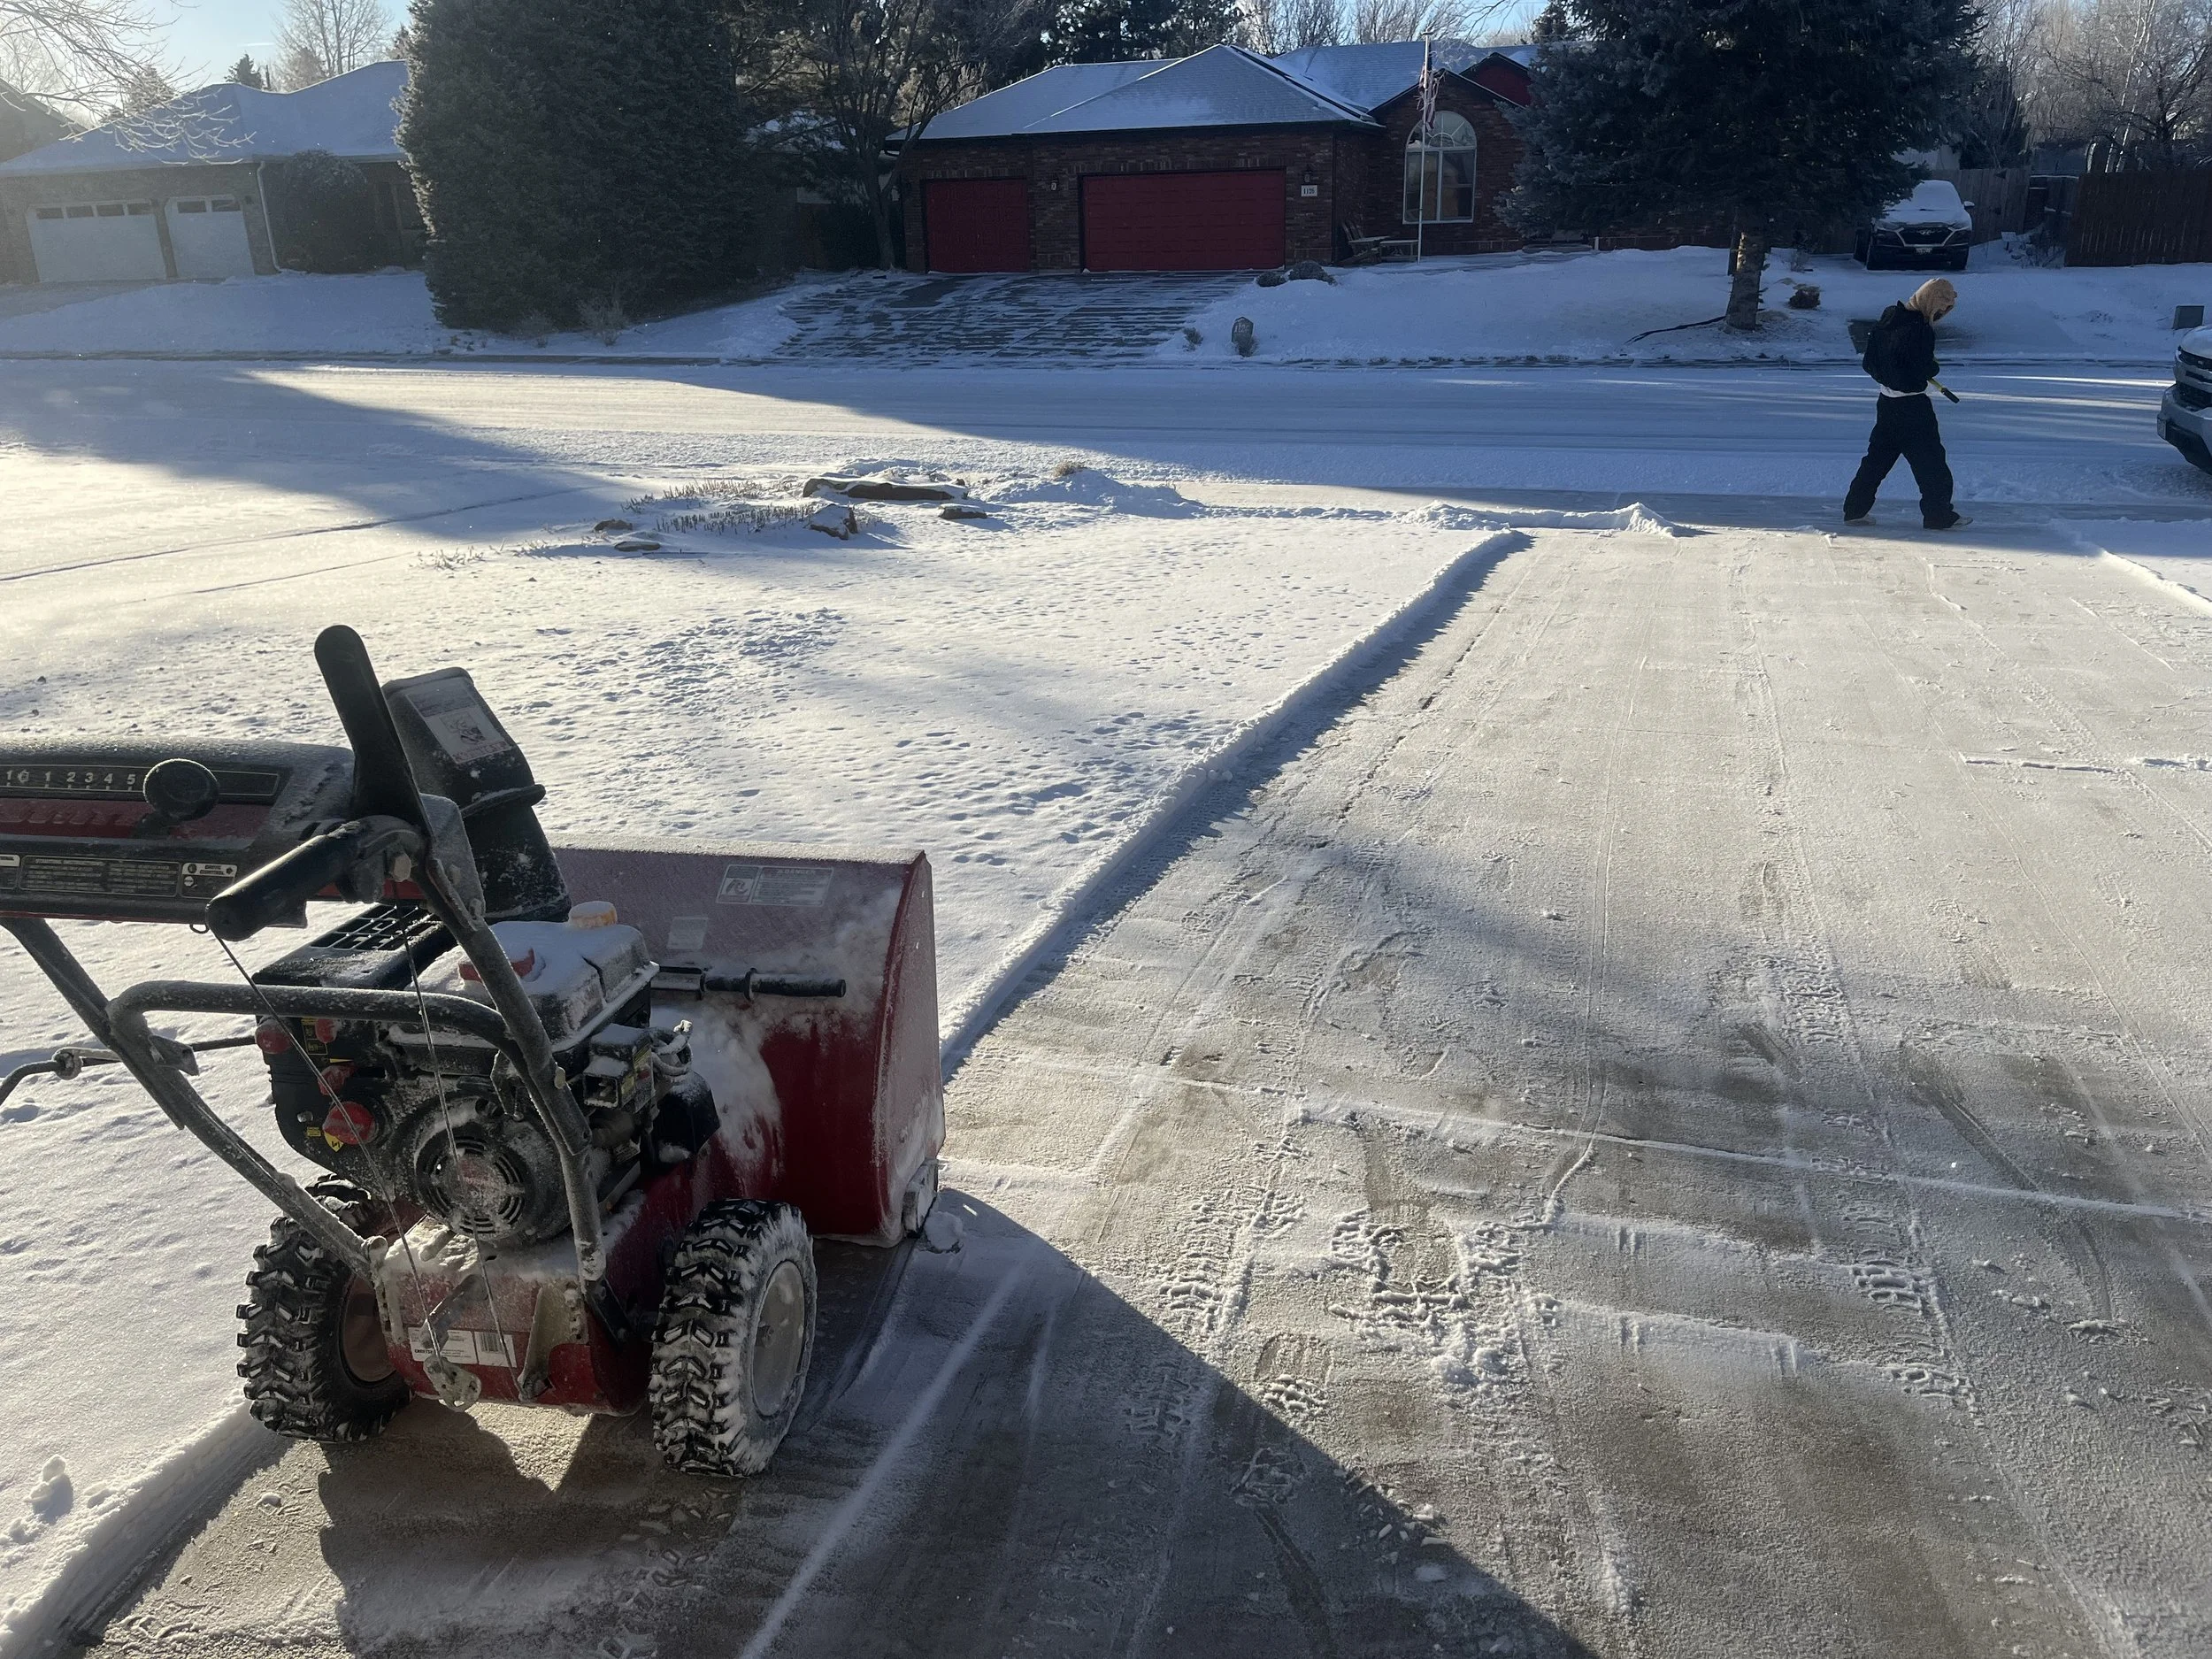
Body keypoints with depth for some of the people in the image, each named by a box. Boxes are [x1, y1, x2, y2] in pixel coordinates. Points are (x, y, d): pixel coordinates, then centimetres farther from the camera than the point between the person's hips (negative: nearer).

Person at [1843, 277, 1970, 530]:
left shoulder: (1889, 318, 4)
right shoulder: (1920, 330, -21)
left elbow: (1869, 362, 9)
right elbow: (1925, 371, -20)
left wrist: (1887, 377, 12)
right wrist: (1933, 367, 0)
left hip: (1887, 400, 8)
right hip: (1912, 405, -8)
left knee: (1878, 455, 16)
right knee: (1930, 458, 2)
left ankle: (1855, 509, 17)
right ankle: (1939, 515, 8)